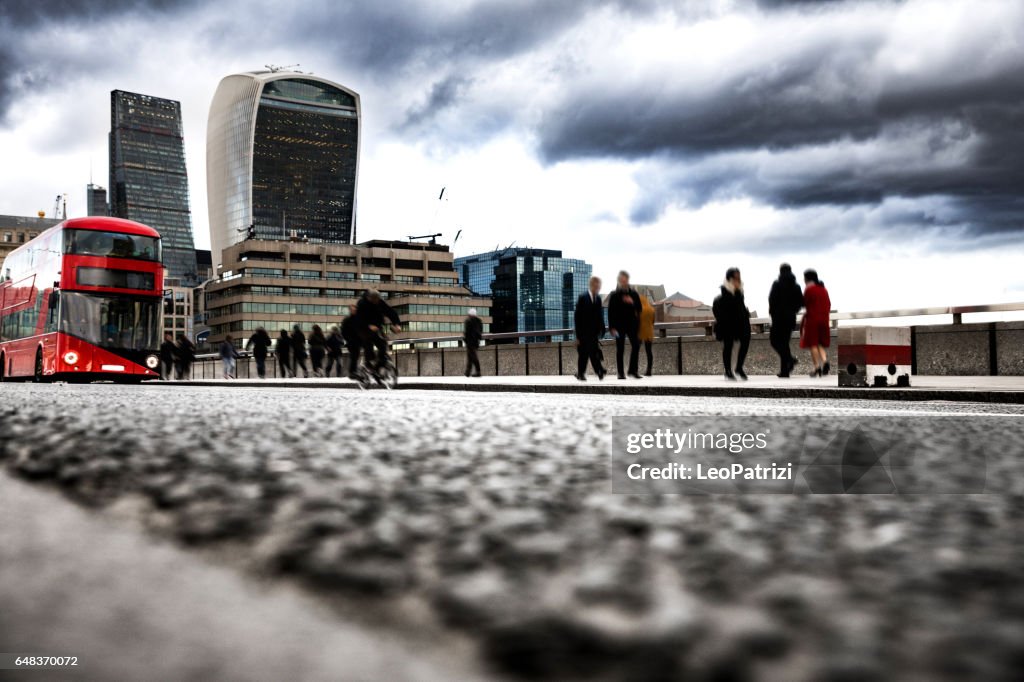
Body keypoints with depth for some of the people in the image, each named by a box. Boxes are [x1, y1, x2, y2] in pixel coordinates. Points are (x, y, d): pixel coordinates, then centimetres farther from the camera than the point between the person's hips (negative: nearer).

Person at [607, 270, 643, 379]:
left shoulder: (634, 294, 9)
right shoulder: (614, 295, 2)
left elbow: (639, 308, 7)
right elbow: (610, 312, -1)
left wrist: (632, 303, -13)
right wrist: (612, 327, -9)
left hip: (631, 324, 2)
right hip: (619, 325, -2)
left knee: (636, 345, -11)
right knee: (620, 349, 1)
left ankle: (633, 370, -3)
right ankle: (621, 373, 5)